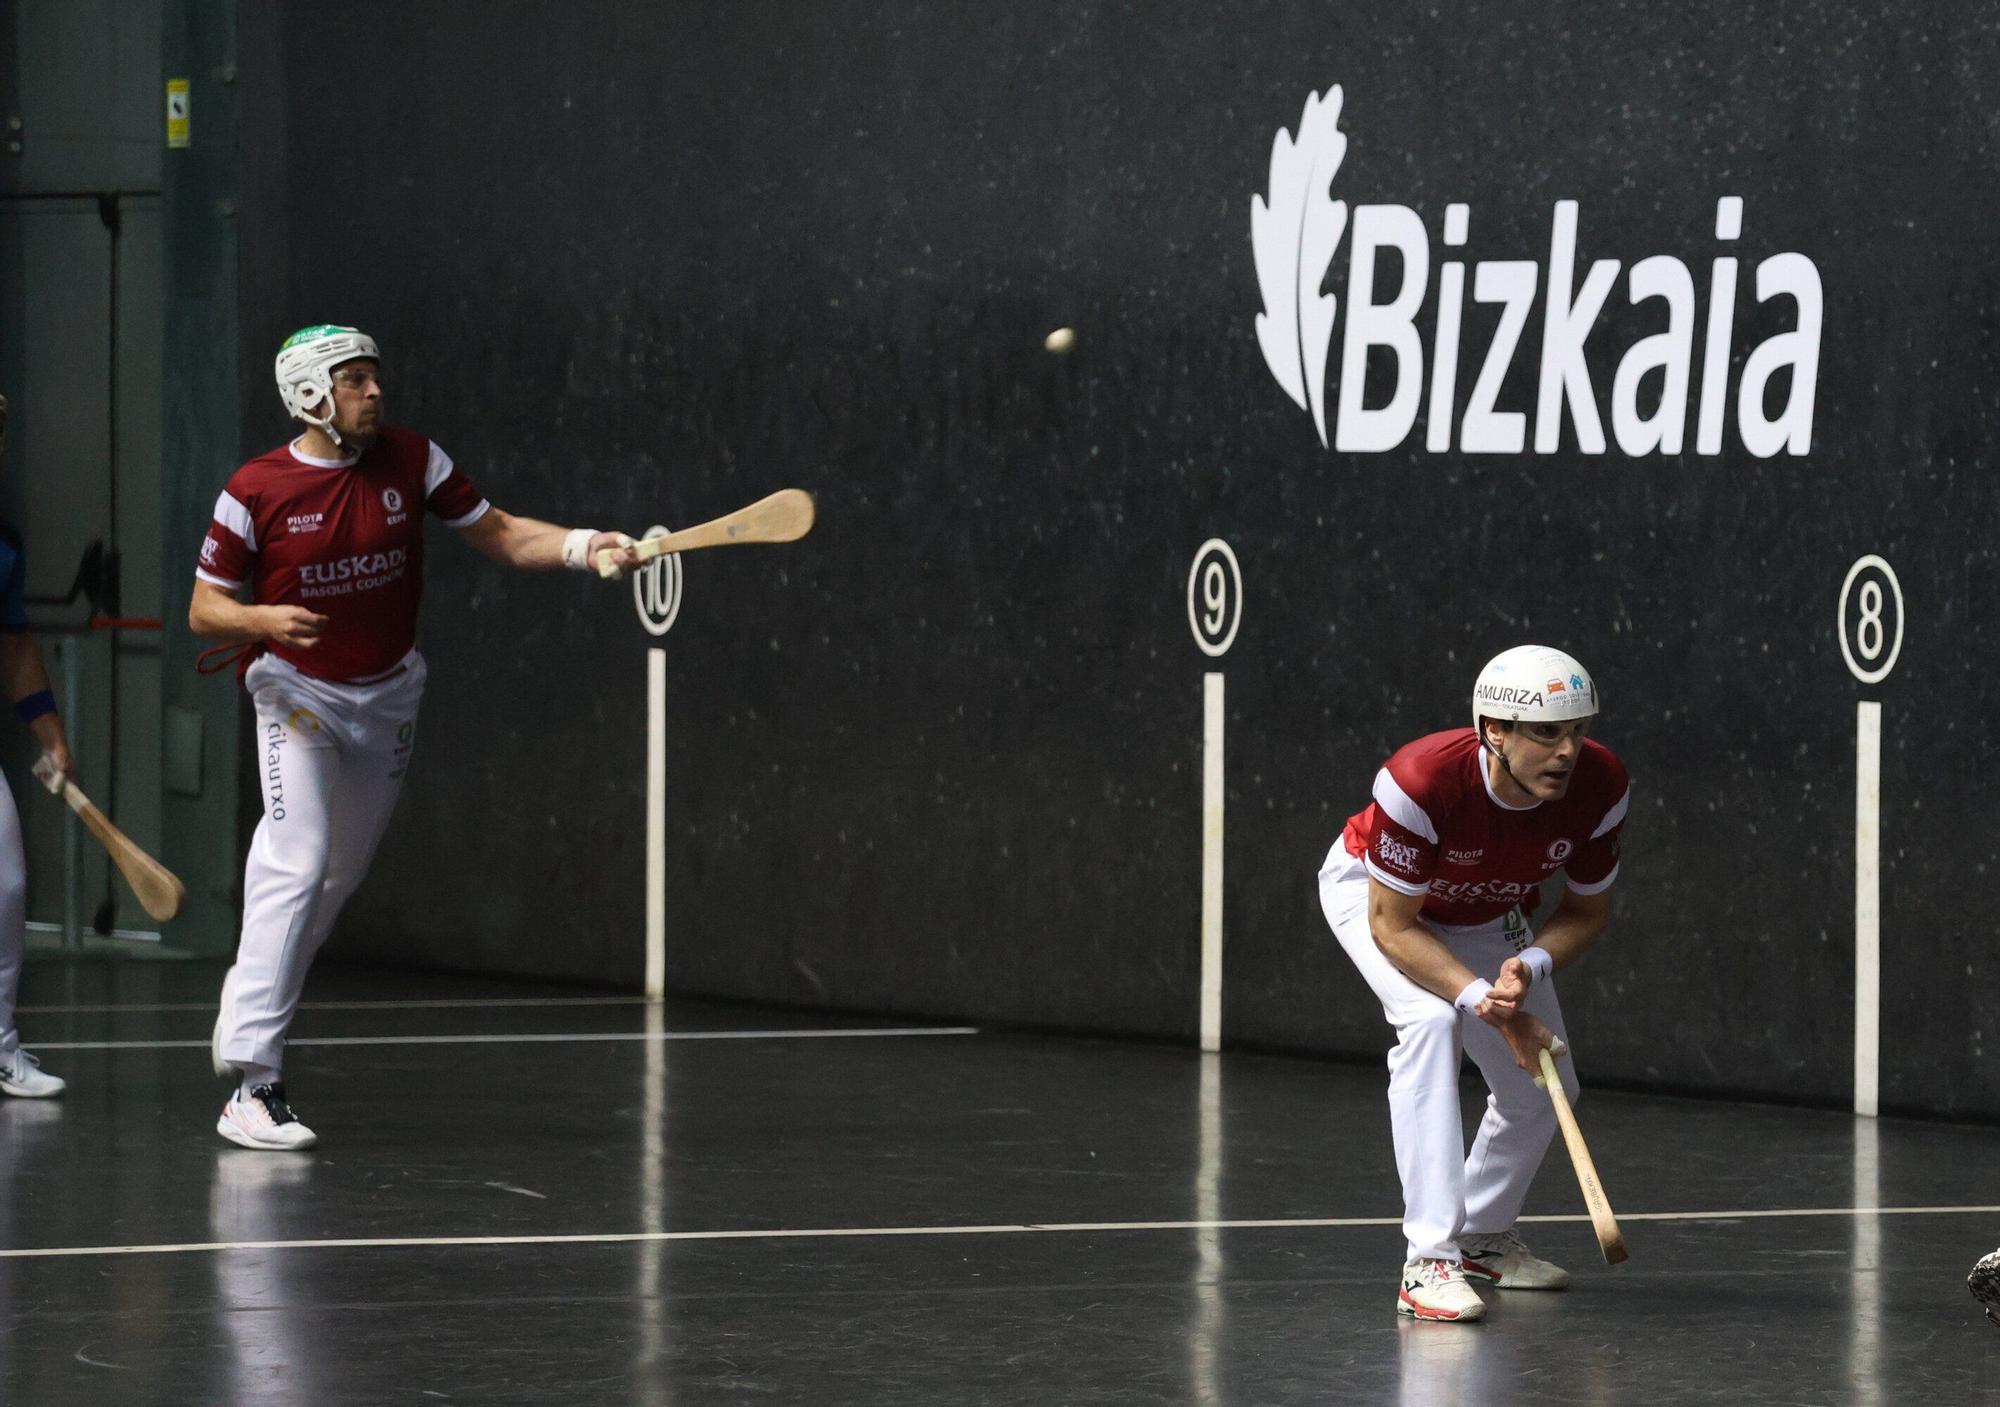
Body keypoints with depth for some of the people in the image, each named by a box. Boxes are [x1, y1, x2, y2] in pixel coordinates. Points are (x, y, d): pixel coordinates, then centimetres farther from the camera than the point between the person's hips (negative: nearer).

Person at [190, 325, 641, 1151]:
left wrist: (582, 548, -18)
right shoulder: (256, 492, -14)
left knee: (340, 872, 10)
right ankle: (251, 1085, -22)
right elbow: (204, 609, -8)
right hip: (297, 689, -5)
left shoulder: (412, 460, -6)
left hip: (387, 695, 5)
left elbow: (496, 533, -1)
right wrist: (261, 620, -30)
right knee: (296, 865, -18)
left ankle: (251, 992, 37)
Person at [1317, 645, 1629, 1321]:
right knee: (1432, 1019, -31)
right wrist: (1487, 1003, -40)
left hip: (1487, 917, 5)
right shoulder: (1420, 782, -42)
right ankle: (1430, 1261, -34)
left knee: (1543, 1083, 3)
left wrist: (1528, 967, -32)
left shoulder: (1599, 785, -28)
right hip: (1373, 891, -5)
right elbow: (1393, 925, -32)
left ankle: (1483, 1237, 33)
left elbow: (1588, 909, -12)